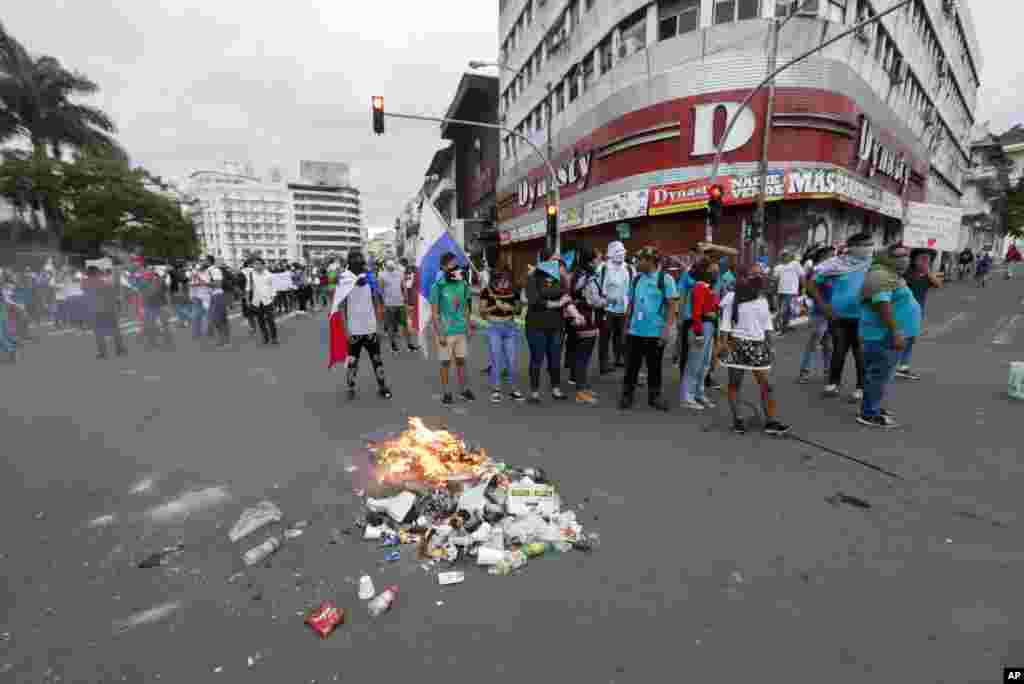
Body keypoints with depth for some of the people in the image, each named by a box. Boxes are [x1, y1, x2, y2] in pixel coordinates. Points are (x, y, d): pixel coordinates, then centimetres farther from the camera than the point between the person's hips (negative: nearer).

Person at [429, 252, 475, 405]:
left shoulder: (463, 284, 2)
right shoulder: (437, 286, -12)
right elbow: (434, 313, -10)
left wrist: (469, 327, 8)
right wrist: (440, 333, -14)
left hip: (461, 330, 4)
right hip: (446, 332, -4)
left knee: (461, 360, 12)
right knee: (446, 362, 6)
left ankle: (464, 389, 24)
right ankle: (446, 393, 18)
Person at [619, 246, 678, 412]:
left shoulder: (665, 279, -6)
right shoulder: (636, 279, 8)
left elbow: (671, 305, -7)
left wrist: (667, 329, -14)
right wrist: (626, 326, 12)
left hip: (656, 332, -3)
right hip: (635, 331, 3)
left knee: (654, 366, 10)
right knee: (631, 365, 7)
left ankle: (655, 396, 24)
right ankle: (627, 395, 17)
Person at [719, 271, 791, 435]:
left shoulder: (762, 301, 12)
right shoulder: (733, 299, -4)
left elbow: (767, 323, 17)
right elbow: (725, 322, -7)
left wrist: (769, 344, 11)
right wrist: (724, 342, -14)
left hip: (758, 346, 5)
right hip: (737, 345, -5)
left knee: (766, 384, 2)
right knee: (735, 383, 3)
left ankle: (771, 421, 8)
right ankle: (737, 420, 12)